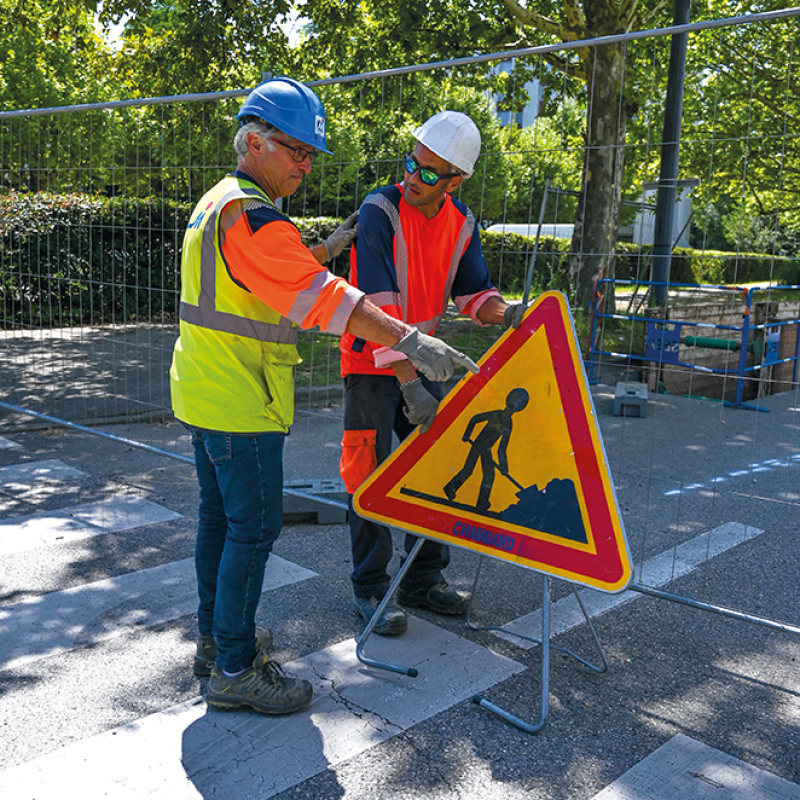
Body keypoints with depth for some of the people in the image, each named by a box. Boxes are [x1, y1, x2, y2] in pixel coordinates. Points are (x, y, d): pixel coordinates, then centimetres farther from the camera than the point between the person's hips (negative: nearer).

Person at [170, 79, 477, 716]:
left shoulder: (217, 204, 14)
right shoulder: (252, 218, -20)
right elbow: (323, 298, -28)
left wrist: (328, 248, 18)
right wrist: (410, 341, -29)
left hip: (203, 393, 11)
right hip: (241, 402, -10)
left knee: (220, 514, 17)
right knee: (255, 526, -4)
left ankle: (216, 636, 30)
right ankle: (235, 670, 5)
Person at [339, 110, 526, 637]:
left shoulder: (462, 223, -1)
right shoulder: (380, 212, -19)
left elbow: (474, 292, 6)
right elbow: (379, 306, -27)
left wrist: (505, 312, -19)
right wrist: (409, 382, -32)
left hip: (420, 358, 6)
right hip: (371, 361, -6)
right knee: (372, 474, -3)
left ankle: (425, 579, 23)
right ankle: (371, 589, 11)